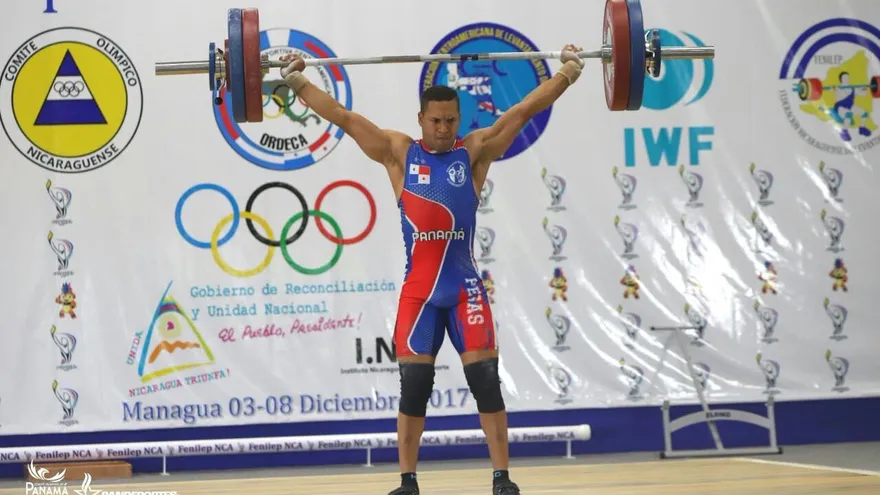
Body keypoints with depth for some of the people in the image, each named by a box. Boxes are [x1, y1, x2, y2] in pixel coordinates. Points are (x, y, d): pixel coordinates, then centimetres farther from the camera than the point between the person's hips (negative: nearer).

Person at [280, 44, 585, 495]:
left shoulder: (476, 151, 5)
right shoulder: (399, 152, 6)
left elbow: (524, 110, 2)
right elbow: (344, 117, 4)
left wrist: (567, 73, -2)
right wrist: (298, 82, 1)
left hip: (466, 285, 0)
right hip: (418, 288, 0)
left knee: (485, 380, -2)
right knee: (413, 386, 2)